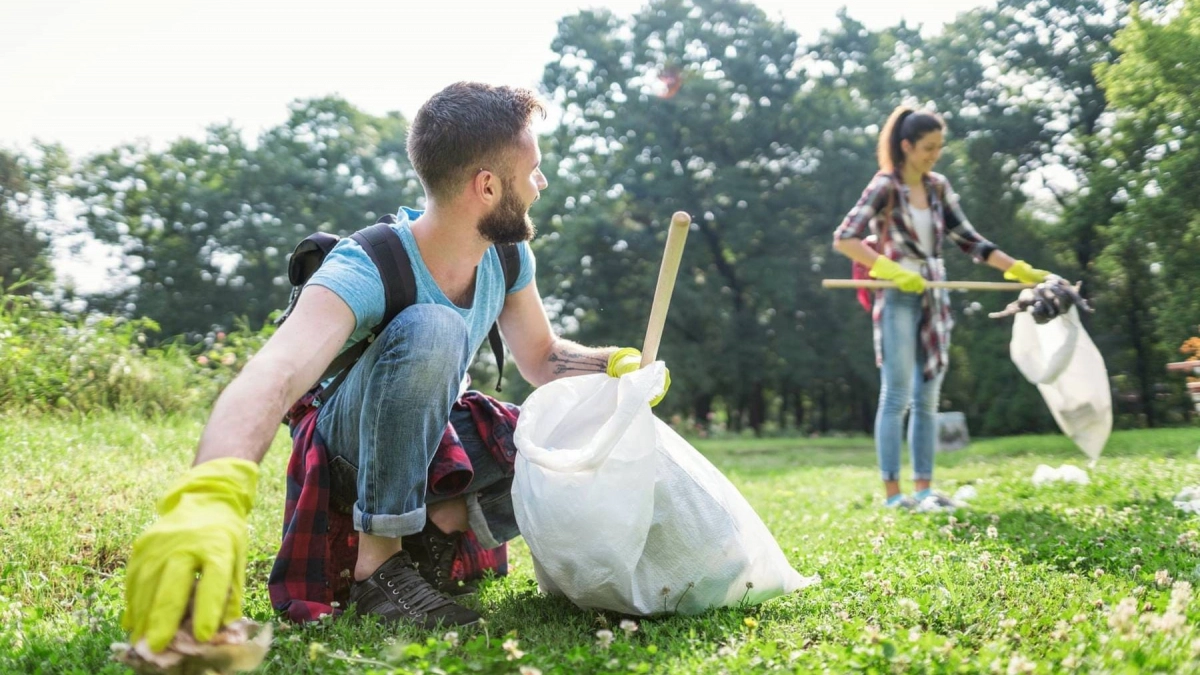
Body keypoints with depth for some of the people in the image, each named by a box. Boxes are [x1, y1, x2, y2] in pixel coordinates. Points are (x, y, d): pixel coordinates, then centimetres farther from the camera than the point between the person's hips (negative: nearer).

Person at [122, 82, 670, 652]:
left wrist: (615, 364, -19)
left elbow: (541, 358, 3)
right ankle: (378, 563, -27)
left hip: (437, 437, 6)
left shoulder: (507, 257, -12)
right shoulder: (365, 273, -32)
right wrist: (208, 495, -71)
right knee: (431, 327, -36)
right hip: (351, 442, -6)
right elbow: (273, 376, -51)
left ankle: (443, 518, 4)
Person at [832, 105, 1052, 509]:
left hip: (934, 299, 7)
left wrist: (1019, 269, 9)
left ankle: (923, 486, 14)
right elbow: (844, 239, -16)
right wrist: (892, 271, -23)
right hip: (899, 299, -6)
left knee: (928, 398, 8)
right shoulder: (885, 187, -8)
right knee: (897, 396, -5)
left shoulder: (938, 187, 10)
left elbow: (967, 240, 15)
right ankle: (892, 491, 0)